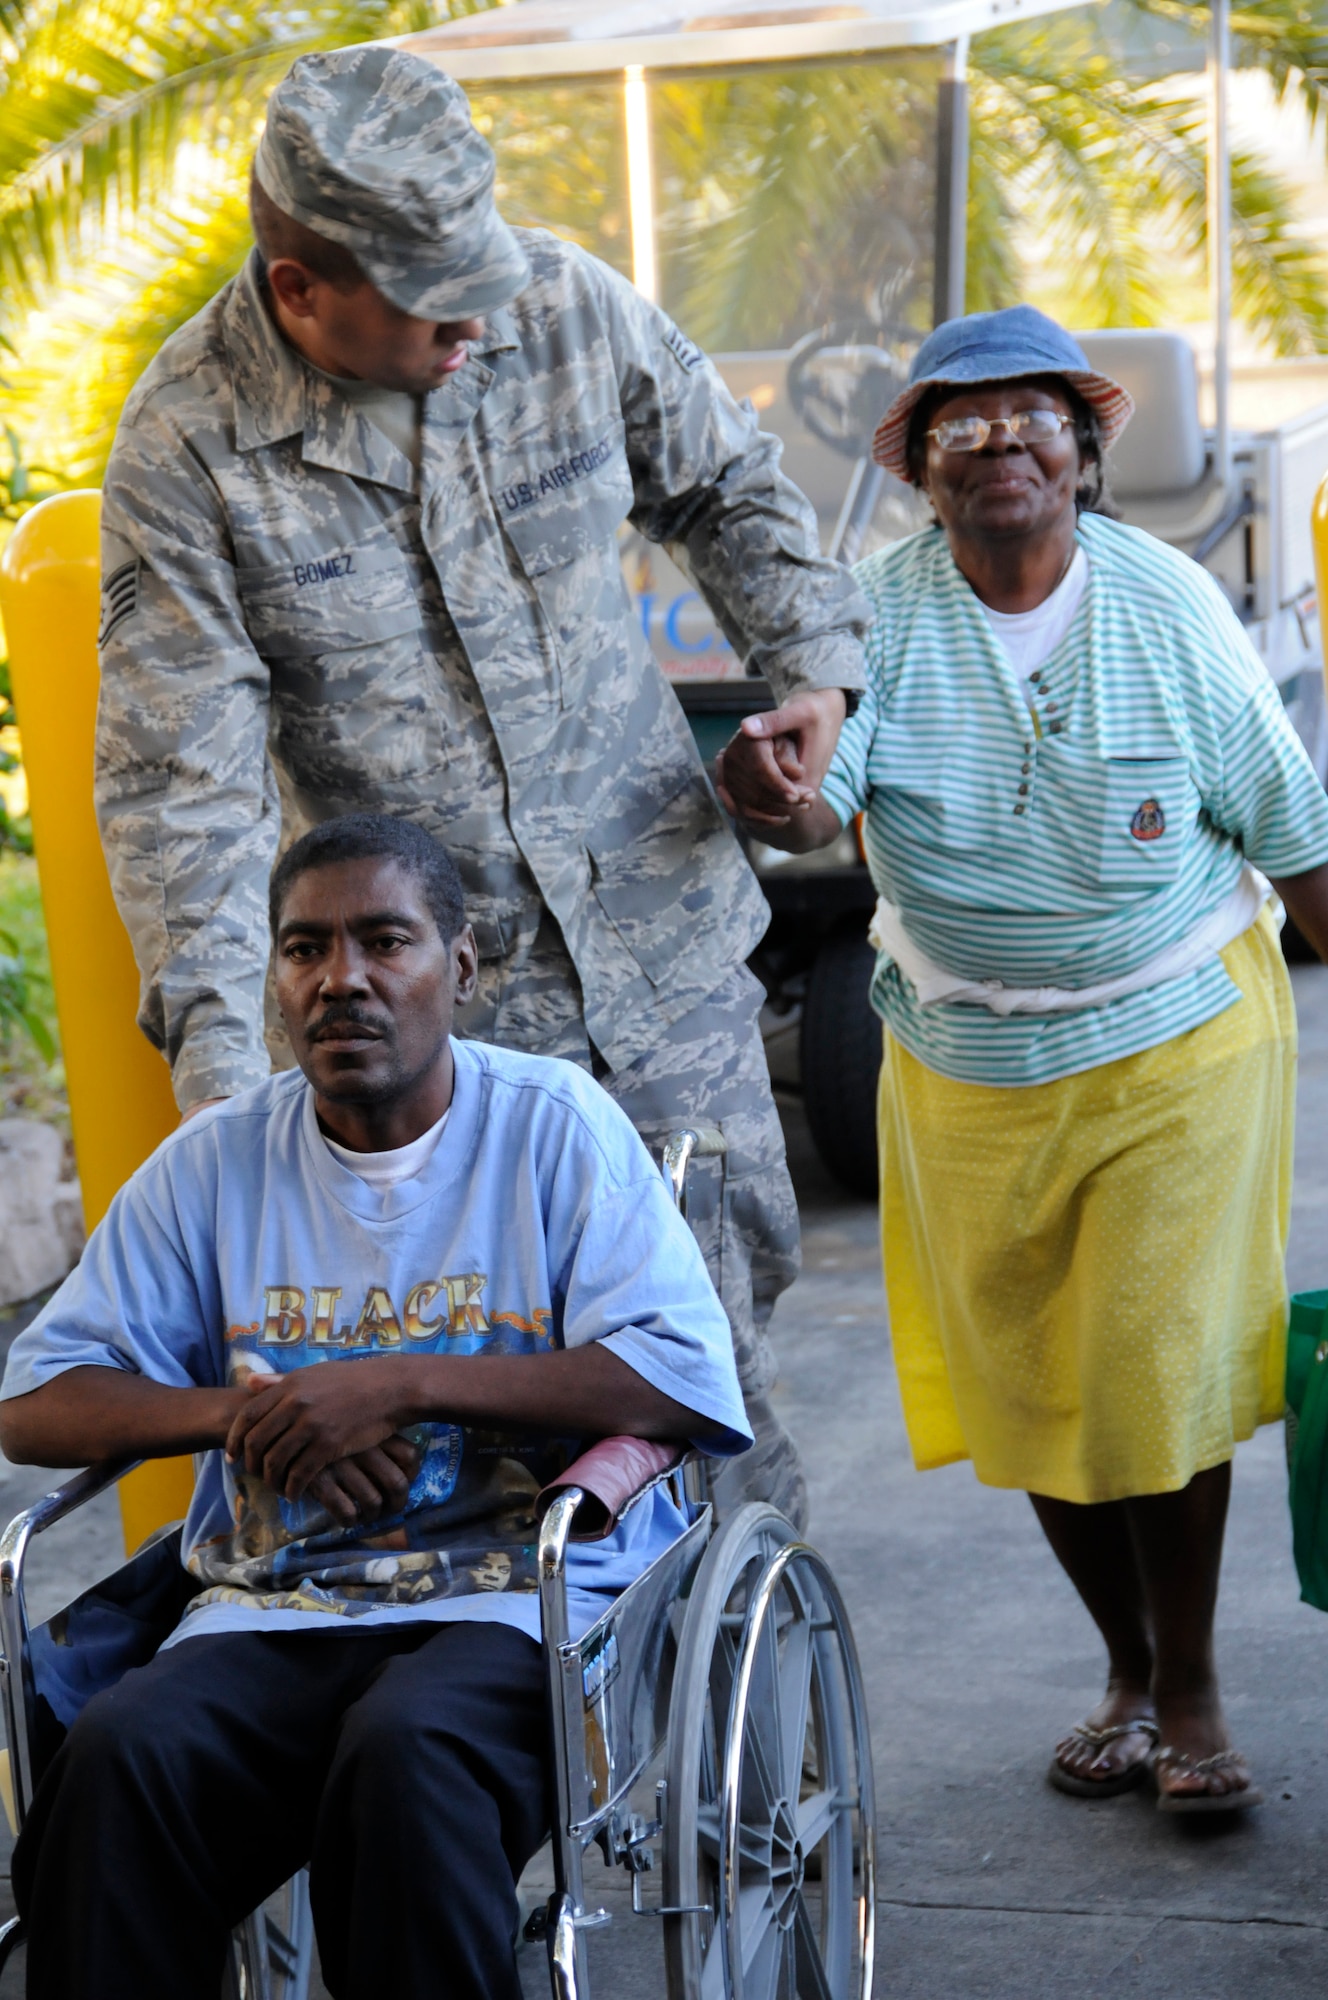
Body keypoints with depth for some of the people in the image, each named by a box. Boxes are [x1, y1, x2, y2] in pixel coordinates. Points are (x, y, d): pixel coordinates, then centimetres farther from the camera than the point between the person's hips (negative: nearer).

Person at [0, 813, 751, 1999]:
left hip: (517, 1598, -3)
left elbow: (690, 1381, -9)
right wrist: (247, 1410, -7)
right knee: (116, 1762, -29)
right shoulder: (215, 1164, 12)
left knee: (403, 1752, -36)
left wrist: (400, 1382, -13)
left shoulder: (554, 1126, 3)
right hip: (272, 1613, 3)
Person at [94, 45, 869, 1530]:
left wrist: (811, 659, -4)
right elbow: (178, 775, -15)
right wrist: (217, 1043, -23)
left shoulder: (568, 307, -8)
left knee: (731, 1289, 14)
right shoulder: (187, 445, -16)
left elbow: (726, 487, 11)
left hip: (659, 930, 3)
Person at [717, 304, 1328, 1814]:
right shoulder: (880, 610, -10)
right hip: (966, 1065, 2)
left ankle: (1191, 1686, 12)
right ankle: (1126, 1673, 29)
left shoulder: (1169, 605, -9)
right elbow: (822, 801, -26)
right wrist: (776, 802, -48)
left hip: (1180, 1037, -2)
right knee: (1022, 1382, 10)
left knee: (1157, 1366, -6)